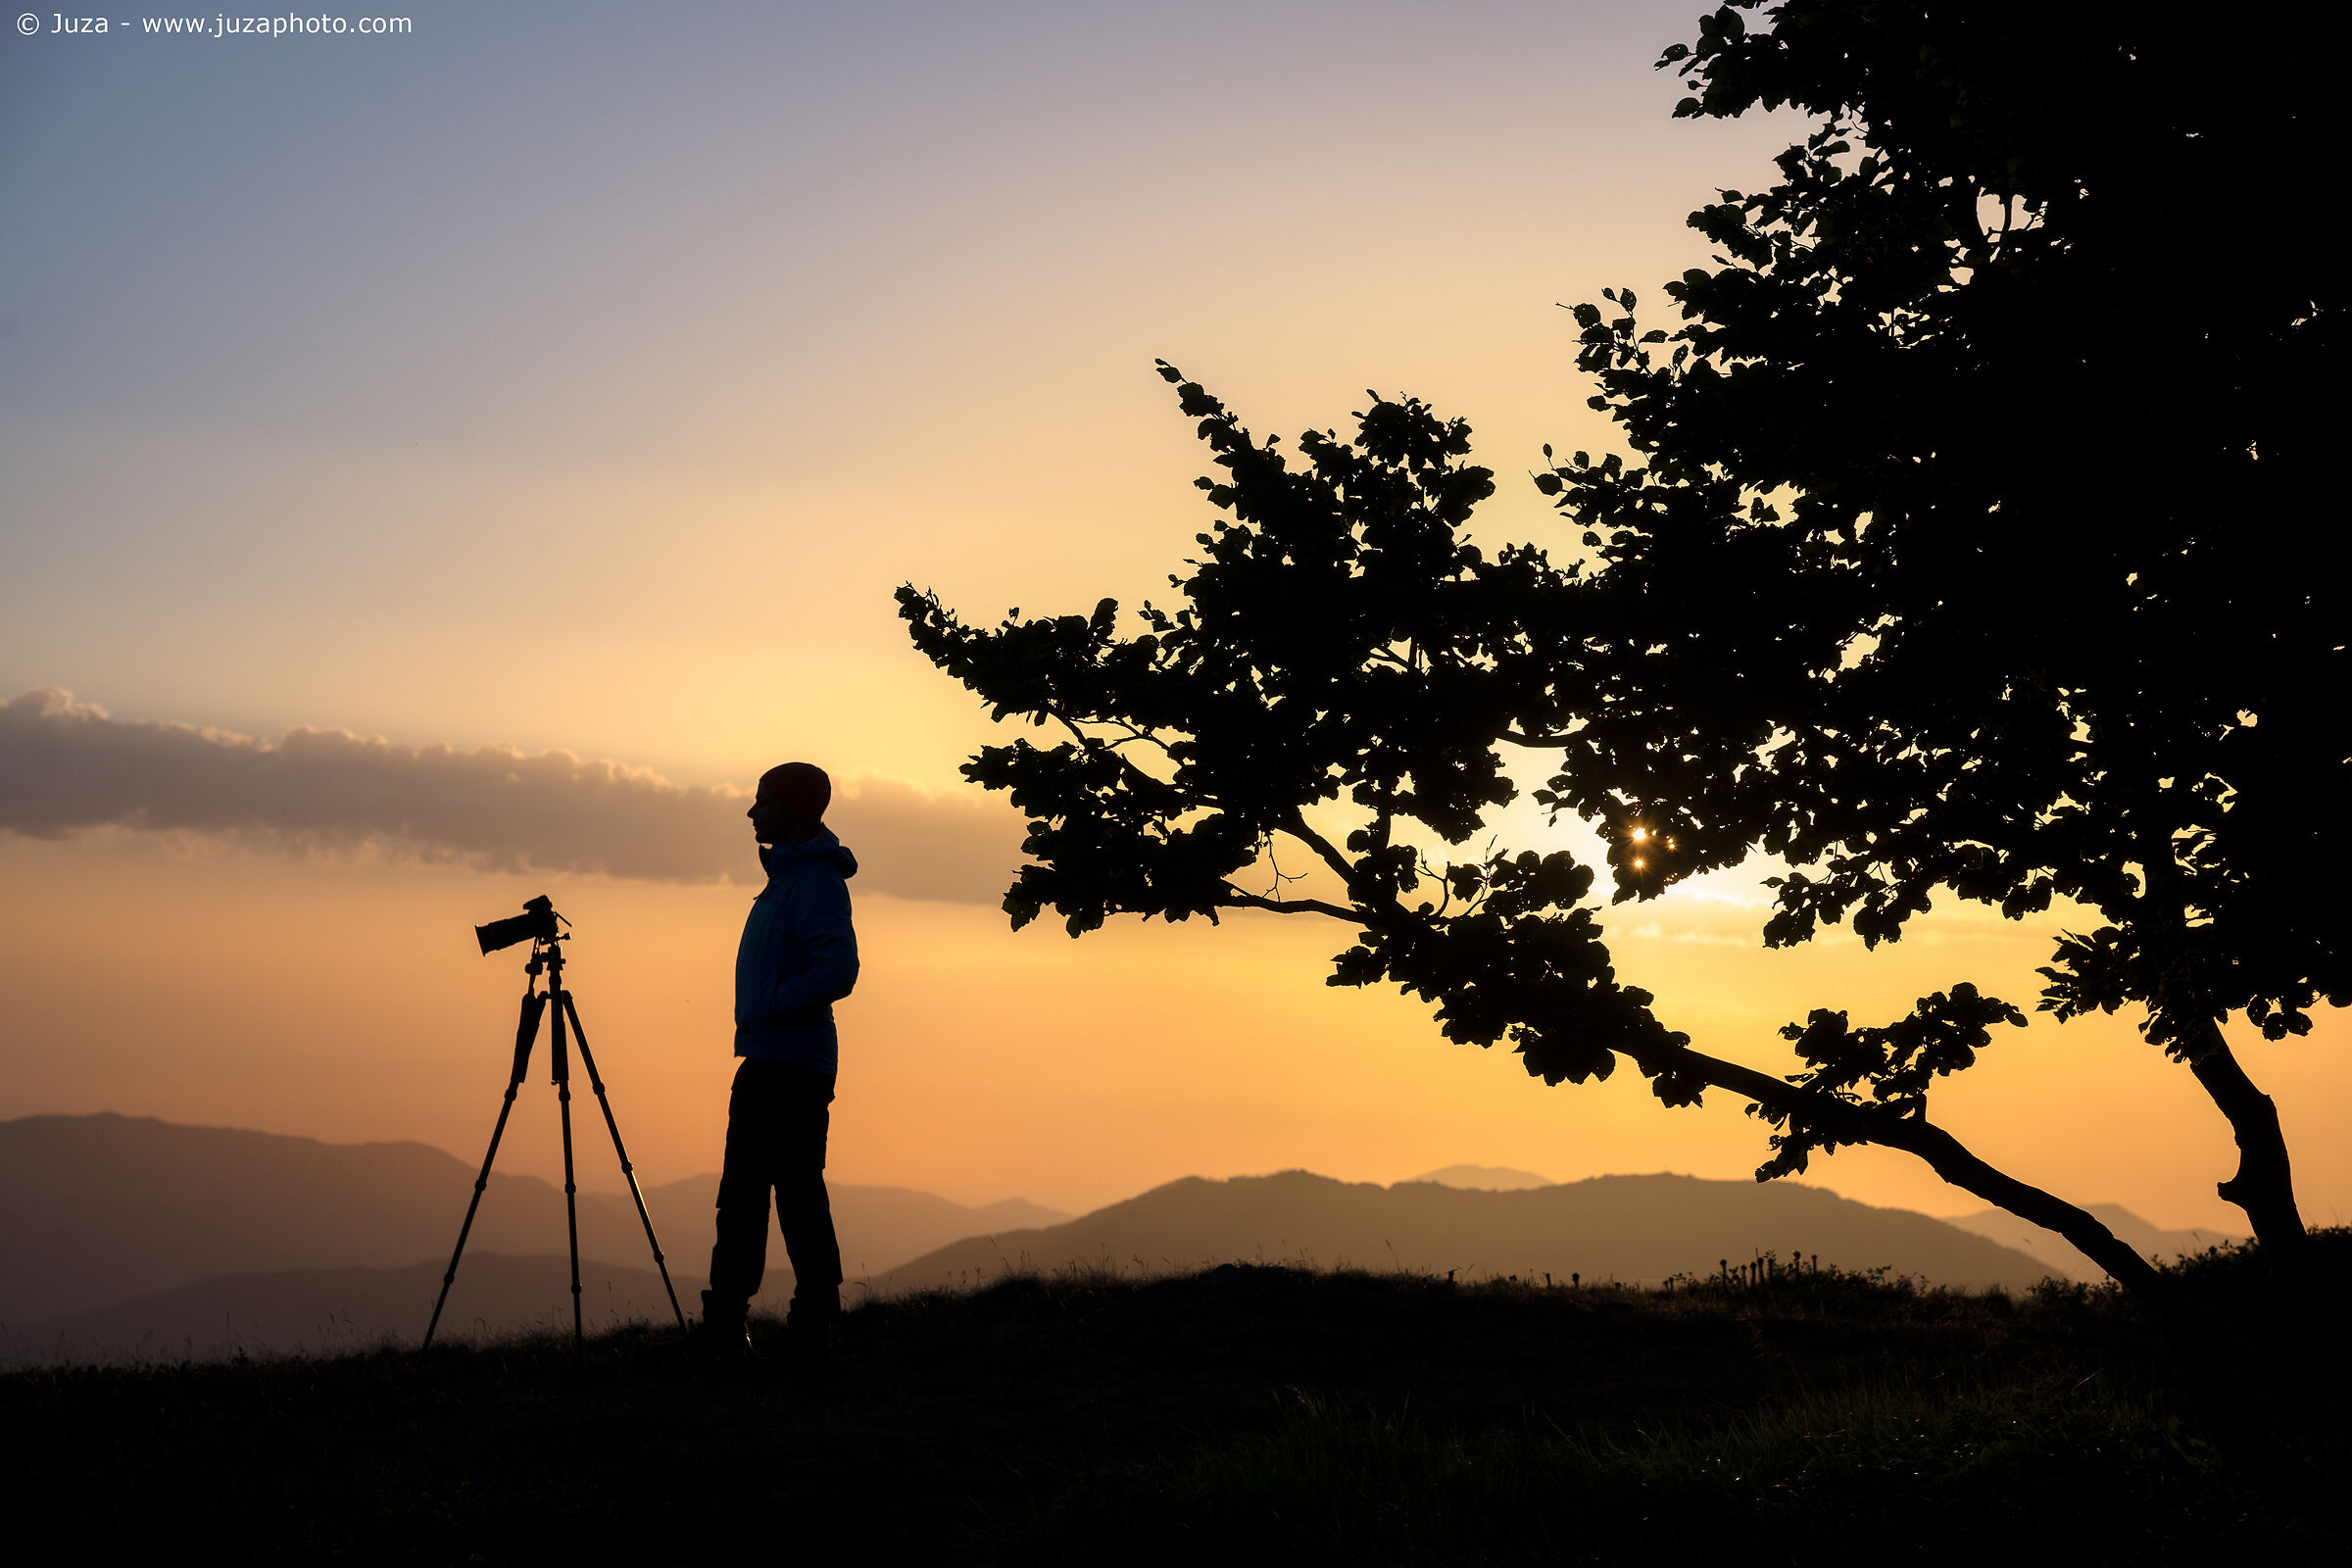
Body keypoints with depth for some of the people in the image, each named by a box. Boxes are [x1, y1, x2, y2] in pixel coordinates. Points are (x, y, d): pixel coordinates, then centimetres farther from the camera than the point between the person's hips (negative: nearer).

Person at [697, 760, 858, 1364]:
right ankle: (723, 1324, 14)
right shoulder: (785, 876, 18)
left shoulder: (816, 881, -13)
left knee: (798, 1196, -6)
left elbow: (837, 971, -24)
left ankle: (814, 1327, 0)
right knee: (740, 1194, 10)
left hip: (794, 1067, -10)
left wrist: (770, 1008, -18)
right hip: (763, 1063, 10)